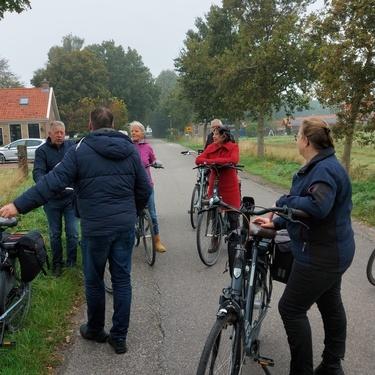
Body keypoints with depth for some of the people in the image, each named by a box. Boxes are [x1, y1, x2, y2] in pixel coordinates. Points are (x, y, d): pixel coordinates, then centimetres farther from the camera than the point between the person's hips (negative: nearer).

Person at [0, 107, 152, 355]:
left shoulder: (81, 151, -6)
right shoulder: (130, 151, 4)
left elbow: (53, 182, -13)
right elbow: (144, 189, 6)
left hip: (96, 227, -3)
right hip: (125, 227, 3)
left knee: (94, 280, 15)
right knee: (122, 280, 10)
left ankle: (95, 330, 32)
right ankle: (119, 337, 18)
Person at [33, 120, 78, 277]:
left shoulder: (72, 146, 2)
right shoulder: (42, 150, -4)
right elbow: (37, 172, -17)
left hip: (71, 197, 1)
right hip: (52, 199, 0)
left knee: (72, 233, 2)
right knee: (55, 234, 12)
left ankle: (71, 262, 20)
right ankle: (57, 263, 28)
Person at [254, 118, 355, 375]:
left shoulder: (325, 169, -22)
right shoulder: (318, 166, 11)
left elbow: (317, 207, -38)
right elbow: (304, 207, 15)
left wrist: (284, 201, -22)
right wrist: (276, 223, 9)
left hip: (321, 255, -11)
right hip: (332, 251, 11)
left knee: (292, 309, -1)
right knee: (331, 305, 20)